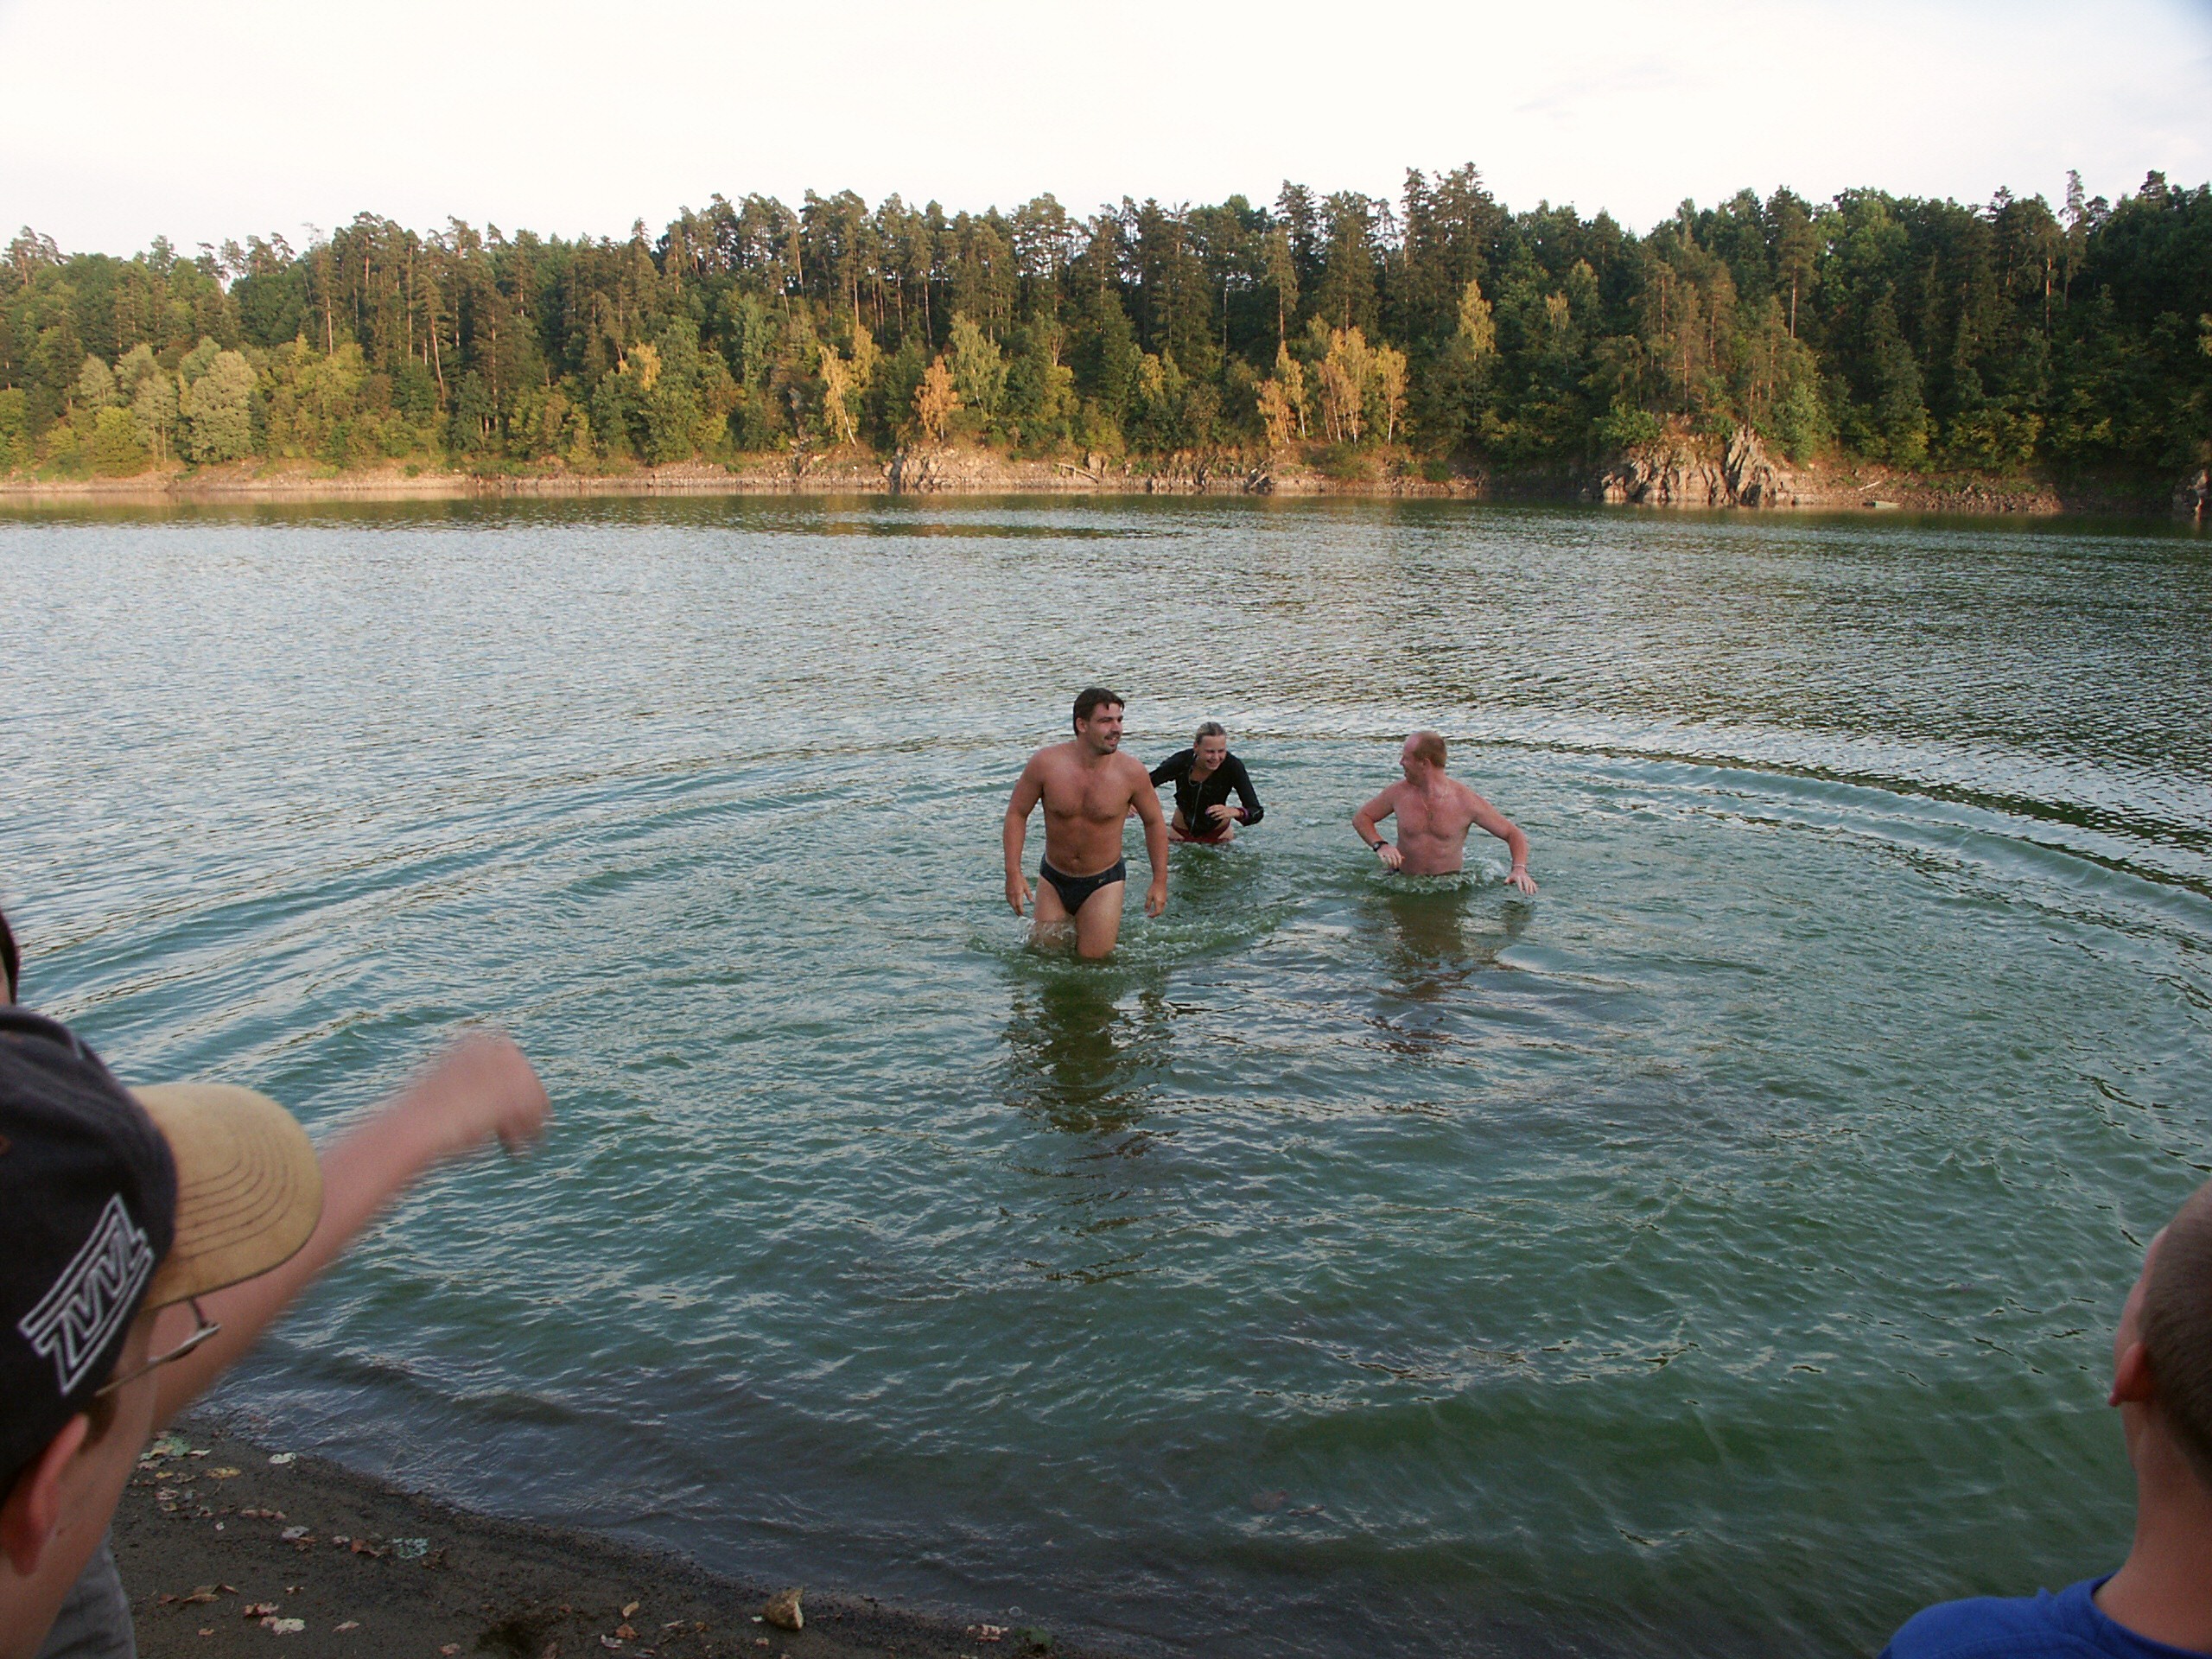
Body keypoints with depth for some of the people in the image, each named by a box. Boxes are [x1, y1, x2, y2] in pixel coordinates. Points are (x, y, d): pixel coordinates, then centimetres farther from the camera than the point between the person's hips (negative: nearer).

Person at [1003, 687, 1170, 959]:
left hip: (1104, 882, -1)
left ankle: (1112, 929, 29)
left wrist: (1160, 881, -3)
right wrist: (1013, 874, -12)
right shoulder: (1045, 763, -17)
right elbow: (1016, 814, -6)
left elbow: (1154, 822, -2)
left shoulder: (1131, 771, -16)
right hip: (1053, 879, 2)